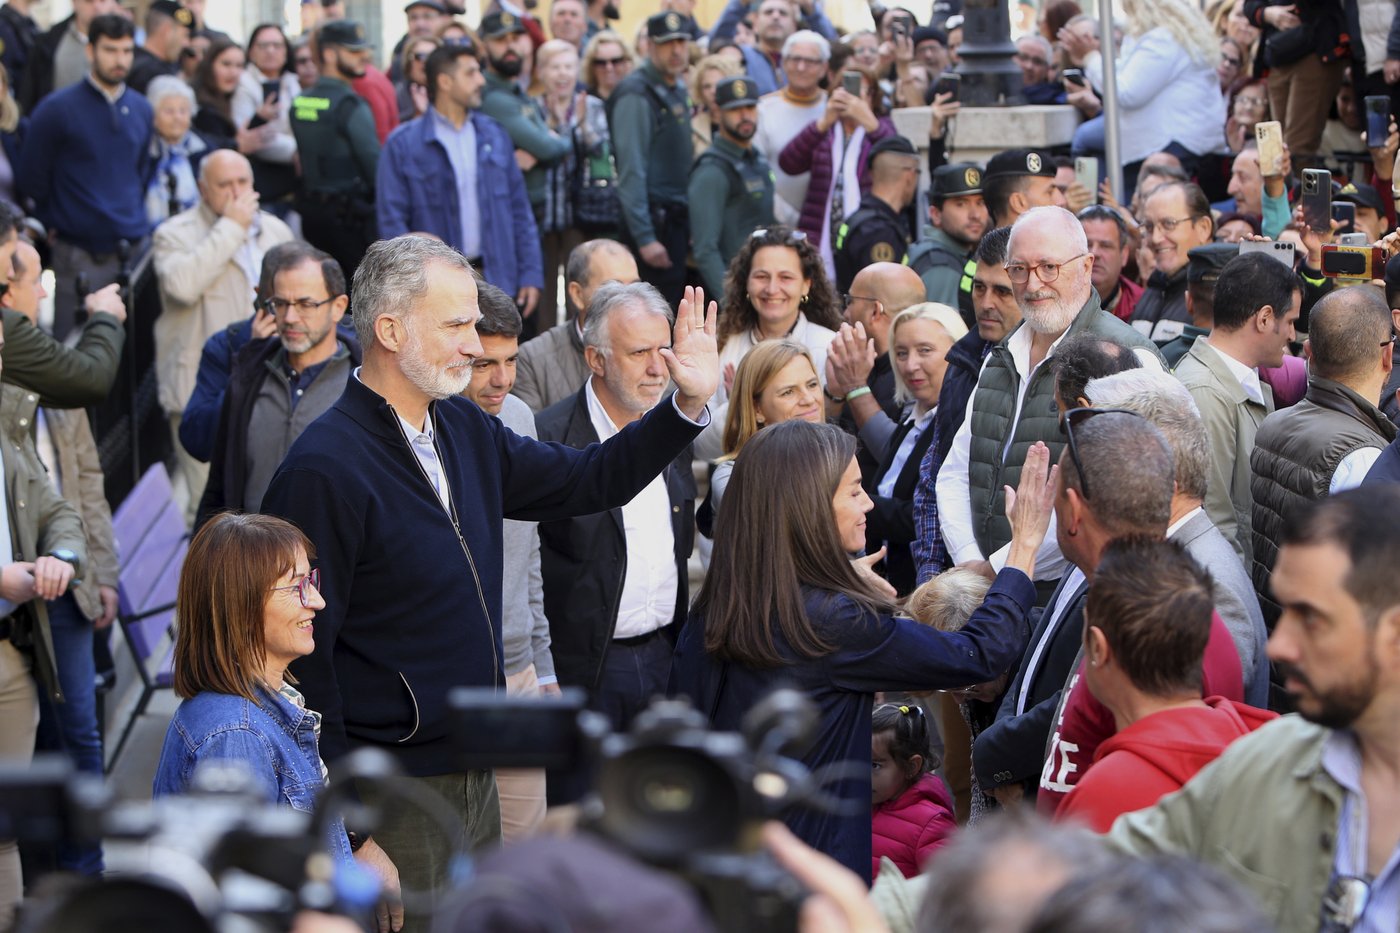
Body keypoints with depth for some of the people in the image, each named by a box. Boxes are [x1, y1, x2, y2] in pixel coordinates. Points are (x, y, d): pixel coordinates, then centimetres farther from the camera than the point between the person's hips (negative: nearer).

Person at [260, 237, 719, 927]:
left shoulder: (465, 429, 7)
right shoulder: (324, 468, -19)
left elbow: (583, 483, 19)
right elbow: (302, 648, -19)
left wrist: (688, 403, 8)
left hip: (473, 773, 9)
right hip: (393, 792, -8)